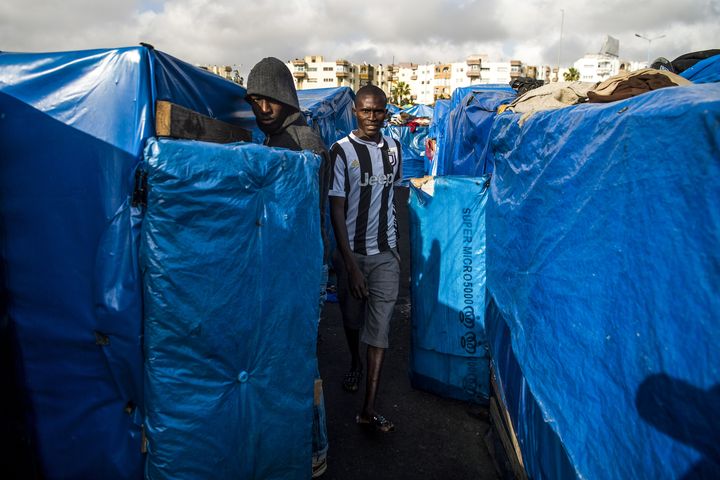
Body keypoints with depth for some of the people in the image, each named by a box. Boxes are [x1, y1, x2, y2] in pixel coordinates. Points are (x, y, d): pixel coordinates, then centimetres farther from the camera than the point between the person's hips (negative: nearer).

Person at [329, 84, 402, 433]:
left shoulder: (394, 148, 4)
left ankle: (369, 407, 2)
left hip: (386, 253, 2)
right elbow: (336, 209, -14)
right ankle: (354, 362, 48)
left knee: (380, 324, -3)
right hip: (352, 251, -2)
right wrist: (350, 263, -19)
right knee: (352, 316, 16)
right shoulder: (341, 151, -10)